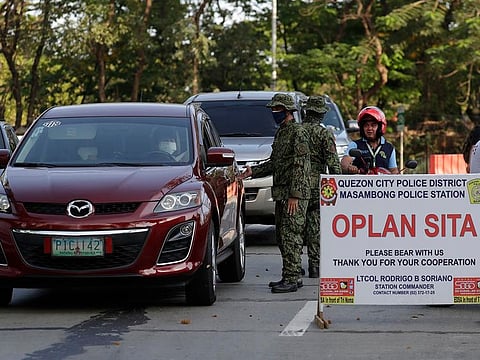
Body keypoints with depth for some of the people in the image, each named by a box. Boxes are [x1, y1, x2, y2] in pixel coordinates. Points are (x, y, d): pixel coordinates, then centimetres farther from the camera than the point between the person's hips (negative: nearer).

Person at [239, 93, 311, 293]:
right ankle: (292, 277, 17)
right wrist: (253, 172, 12)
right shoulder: (280, 132, 18)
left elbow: (300, 165, -17)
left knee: (290, 235, -11)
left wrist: (294, 195, -22)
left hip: (295, 195, -10)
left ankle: (291, 279, -11)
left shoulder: (298, 133, -11)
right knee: (281, 236, 11)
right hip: (281, 193, 10)